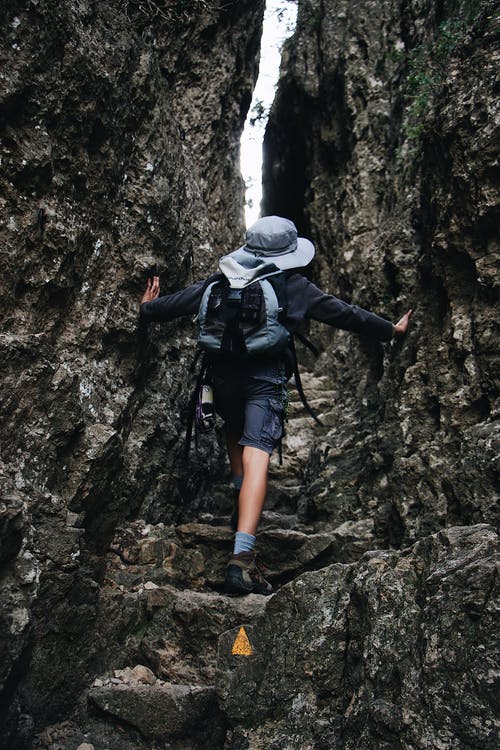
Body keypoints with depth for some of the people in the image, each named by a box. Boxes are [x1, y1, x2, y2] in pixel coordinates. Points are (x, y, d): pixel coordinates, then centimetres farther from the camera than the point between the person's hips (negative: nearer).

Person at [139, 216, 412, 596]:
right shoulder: (295, 286, 5)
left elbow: (180, 301, 20)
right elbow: (344, 313, 10)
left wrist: (148, 309, 42)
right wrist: (390, 329, 22)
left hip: (223, 373, 4)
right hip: (266, 376, -4)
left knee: (235, 432, 32)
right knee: (256, 456, -12)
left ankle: (243, 497, 35)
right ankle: (242, 556, -20)